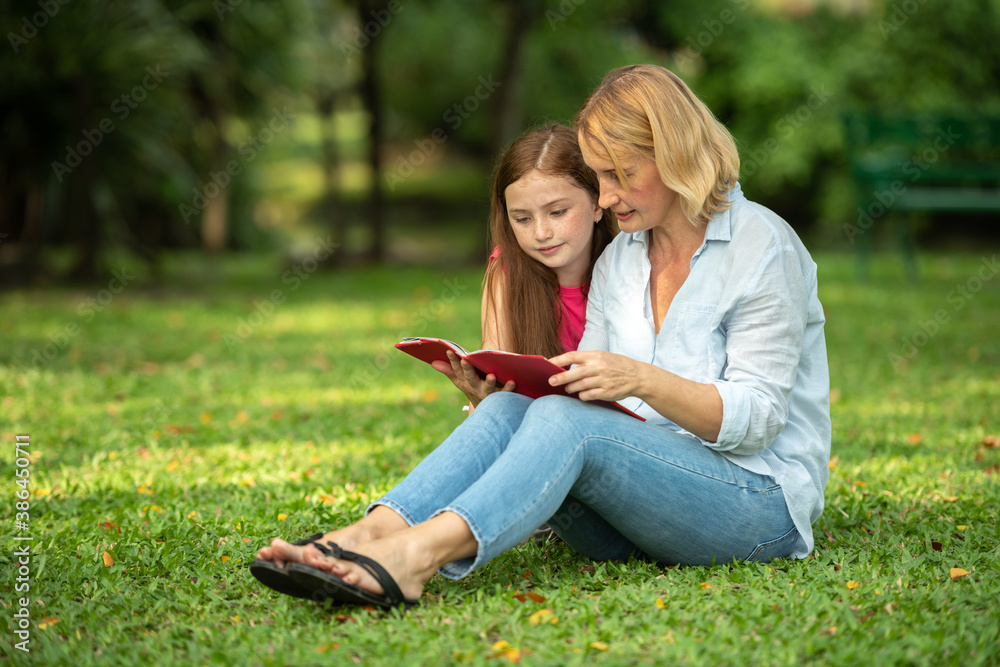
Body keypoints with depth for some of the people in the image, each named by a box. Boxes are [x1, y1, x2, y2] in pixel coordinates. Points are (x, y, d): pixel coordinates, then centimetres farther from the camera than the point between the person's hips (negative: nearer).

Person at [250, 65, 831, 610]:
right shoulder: (618, 261, 14)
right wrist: (499, 386, -11)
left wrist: (641, 379, -27)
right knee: (508, 409, -20)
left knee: (565, 422, -30)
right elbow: (591, 398, 8)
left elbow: (757, 417, -13)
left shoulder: (763, 247, -6)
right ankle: (369, 534, -40)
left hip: (760, 502, -6)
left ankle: (414, 556, -48)